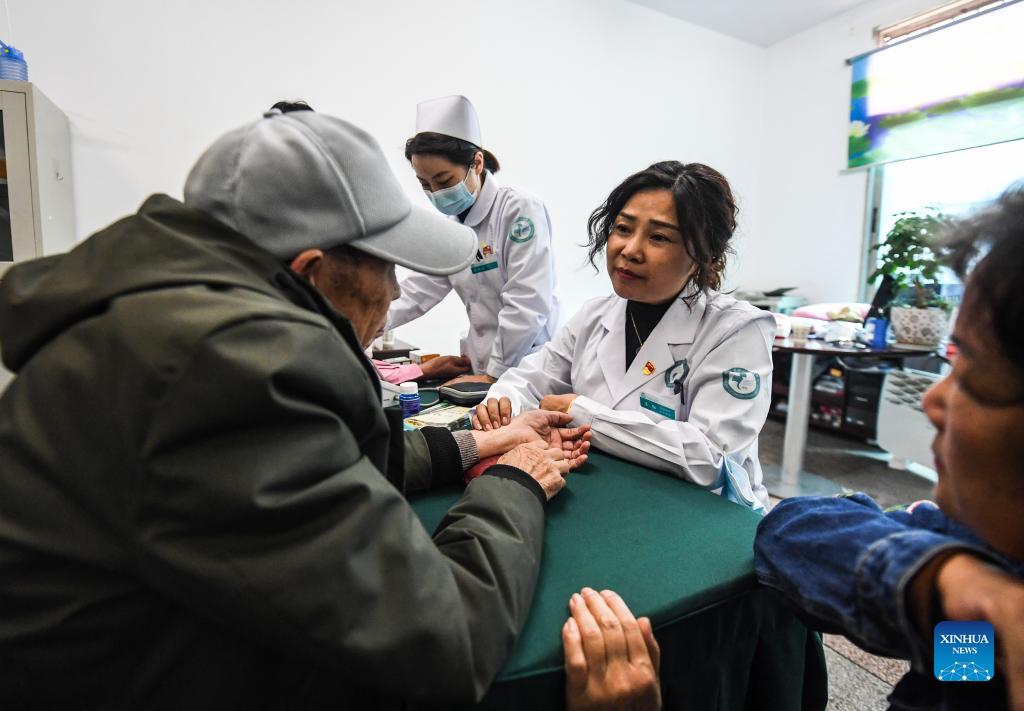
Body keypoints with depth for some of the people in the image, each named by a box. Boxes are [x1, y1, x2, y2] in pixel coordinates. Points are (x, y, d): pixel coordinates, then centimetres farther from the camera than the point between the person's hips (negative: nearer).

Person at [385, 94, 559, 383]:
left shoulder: (521, 210, -14)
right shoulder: (451, 220, 9)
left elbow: (528, 304, -20)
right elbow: (423, 286, 8)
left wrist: (494, 374, -17)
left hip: (525, 366, -6)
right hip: (481, 360, 6)